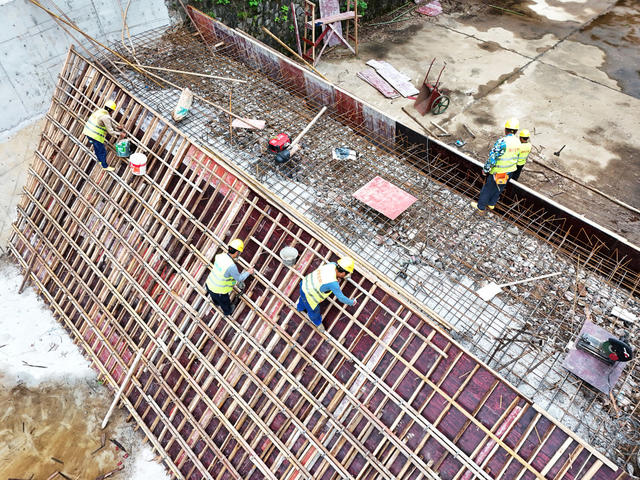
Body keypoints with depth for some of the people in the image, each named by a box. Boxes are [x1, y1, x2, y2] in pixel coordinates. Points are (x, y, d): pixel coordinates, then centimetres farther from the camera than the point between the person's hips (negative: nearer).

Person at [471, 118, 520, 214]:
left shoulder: (502, 142, -28)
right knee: (499, 189, 25)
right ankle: (491, 203, 44)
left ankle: (481, 207, 26)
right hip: (509, 172, 6)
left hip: (498, 172, -6)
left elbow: (492, 158, -25)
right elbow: (514, 158, 8)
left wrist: (485, 170, -12)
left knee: (487, 189, 12)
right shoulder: (517, 143, -6)